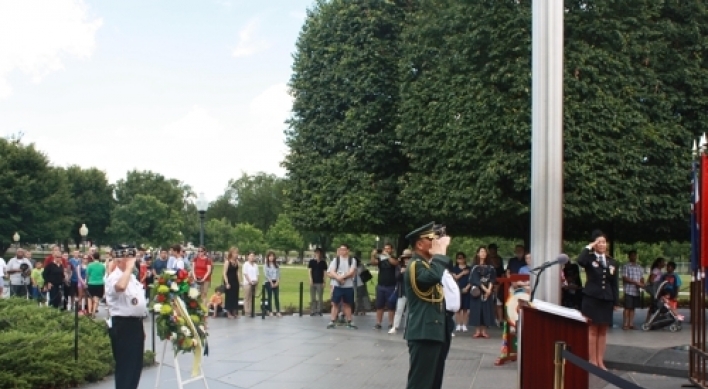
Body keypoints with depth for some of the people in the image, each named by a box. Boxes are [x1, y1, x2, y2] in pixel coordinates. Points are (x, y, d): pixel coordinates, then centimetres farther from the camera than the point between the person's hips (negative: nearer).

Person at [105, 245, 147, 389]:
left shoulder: (132, 277, 15)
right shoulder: (114, 277, -17)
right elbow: (120, 287, -43)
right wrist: (129, 268, -30)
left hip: (135, 323, 10)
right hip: (123, 326, -10)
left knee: (136, 364, 17)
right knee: (125, 365, -4)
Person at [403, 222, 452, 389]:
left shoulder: (428, 263, 18)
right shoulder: (415, 265, -13)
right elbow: (434, 276, -35)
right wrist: (440, 252, -23)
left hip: (436, 331, 10)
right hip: (425, 333, -10)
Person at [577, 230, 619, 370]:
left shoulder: (612, 262, 10)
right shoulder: (589, 258, -2)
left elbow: (615, 284, 11)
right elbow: (580, 261, -28)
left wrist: (616, 301, 6)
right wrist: (588, 247, -17)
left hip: (606, 299, 4)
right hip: (591, 298, -4)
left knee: (603, 331, 8)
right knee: (592, 330, -2)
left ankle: (600, 361, 14)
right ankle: (593, 361, 4)